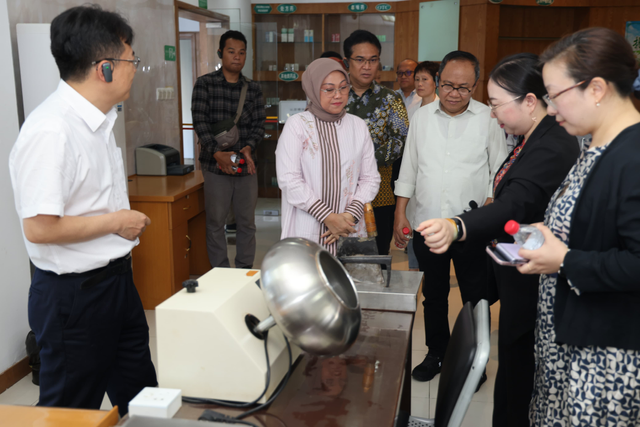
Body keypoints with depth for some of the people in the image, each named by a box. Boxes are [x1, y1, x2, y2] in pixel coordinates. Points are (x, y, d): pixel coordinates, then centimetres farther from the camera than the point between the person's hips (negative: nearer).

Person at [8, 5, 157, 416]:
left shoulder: (99, 119, 6)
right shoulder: (50, 132, -25)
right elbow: (39, 228, -26)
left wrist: (128, 219, 10)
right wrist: (117, 222, -17)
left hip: (115, 279, 9)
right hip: (73, 292, -9)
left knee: (139, 394, 22)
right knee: (72, 411, 14)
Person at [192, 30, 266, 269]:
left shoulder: (253, 89, 10)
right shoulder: (205, 84, 1)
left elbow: (259, 123, 4)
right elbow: (200, 121, -7)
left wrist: (249, 147, -16)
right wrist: (217, 153, -19)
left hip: (246, 165, 3)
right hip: (215, 165, -3)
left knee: (247, 222, 9)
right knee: (216, 222, 3)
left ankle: (245, 270, 21)